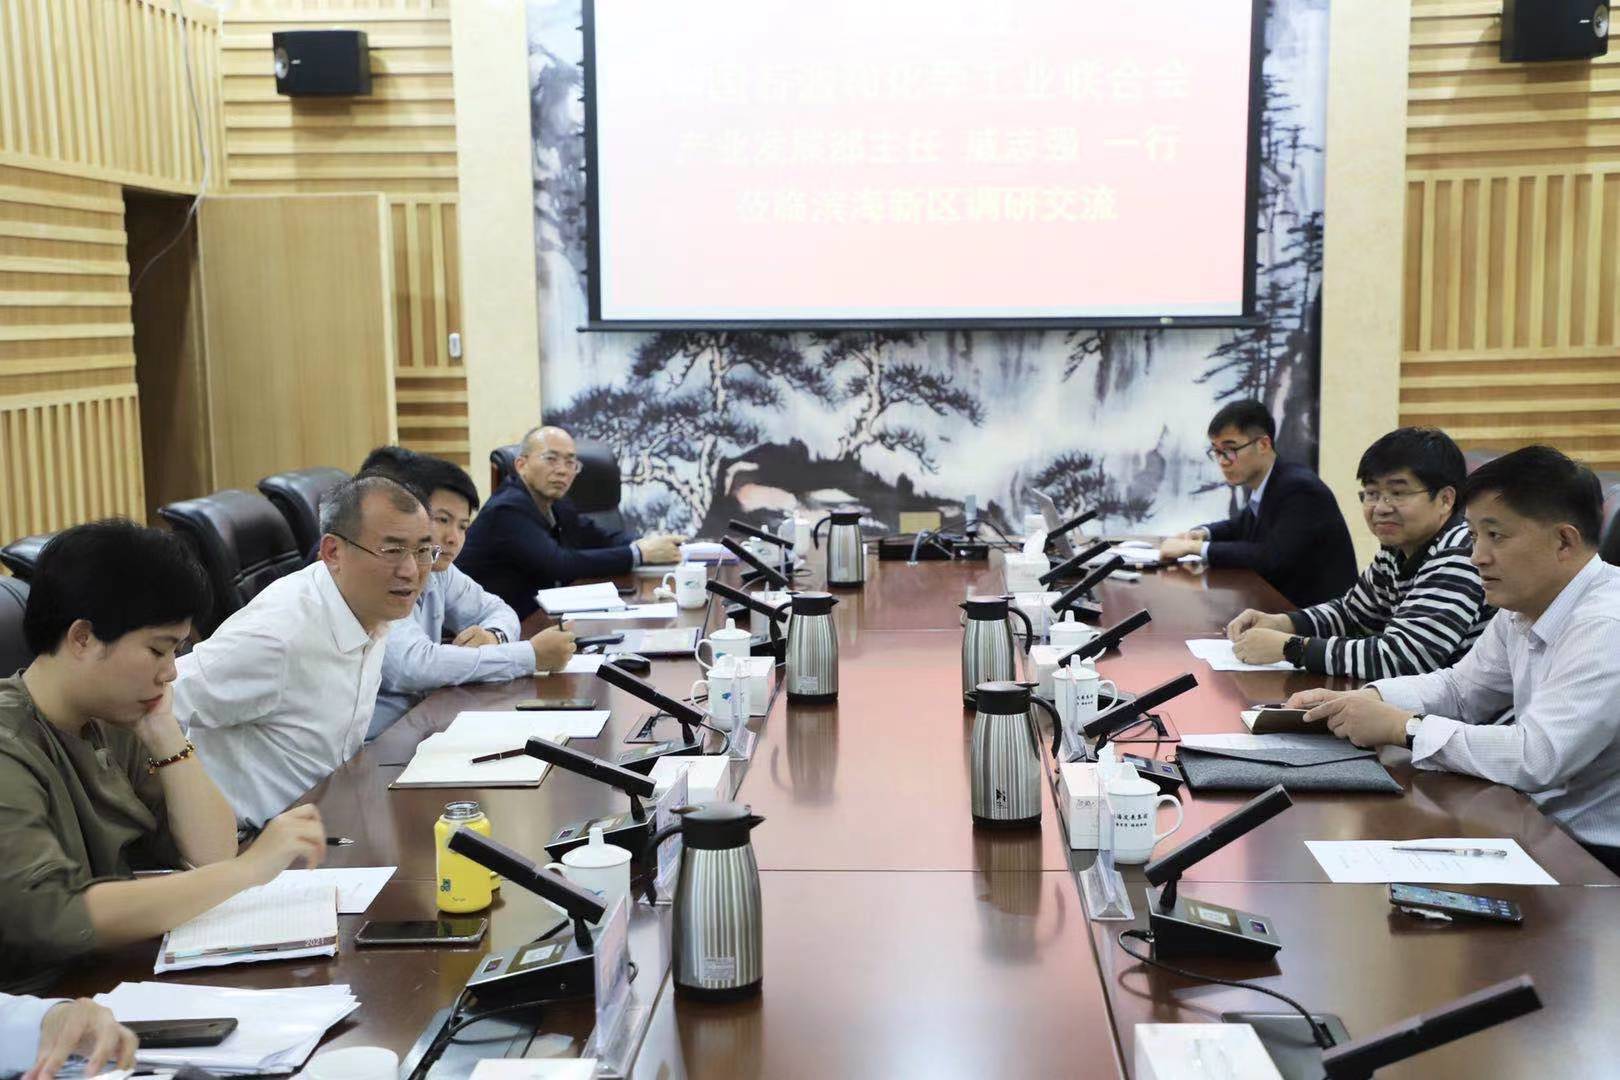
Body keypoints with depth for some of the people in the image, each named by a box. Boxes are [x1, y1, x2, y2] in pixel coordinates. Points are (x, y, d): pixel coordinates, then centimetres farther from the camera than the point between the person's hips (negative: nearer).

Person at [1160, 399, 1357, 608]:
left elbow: (1270, 557, -28)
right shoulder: (1262, 483, 4)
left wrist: (1196, 547, -22)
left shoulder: (1300, 489, -20)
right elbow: (1243, 526, 23)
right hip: (1282, 601, 7)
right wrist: (1203, 533, 2)